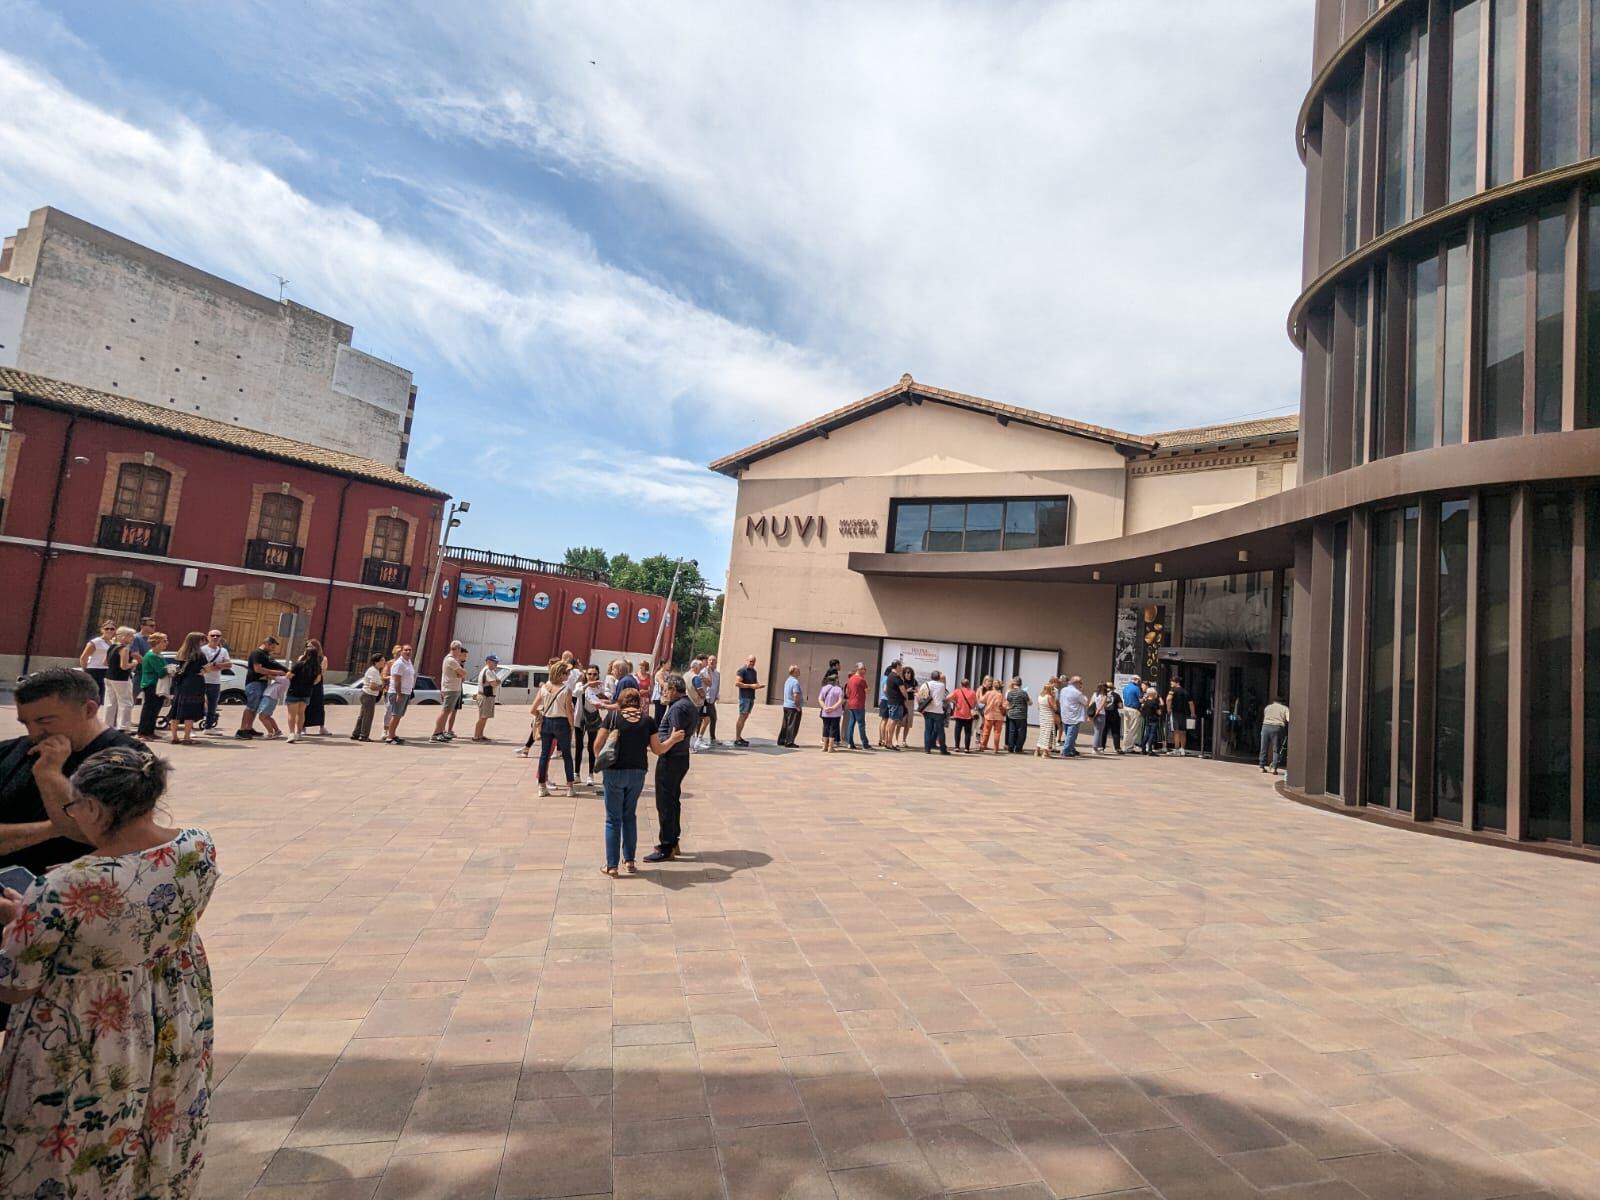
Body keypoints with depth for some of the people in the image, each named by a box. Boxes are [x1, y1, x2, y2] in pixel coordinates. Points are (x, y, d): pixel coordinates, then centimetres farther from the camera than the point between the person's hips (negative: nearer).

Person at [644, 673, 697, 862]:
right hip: (680, 758, 10)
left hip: (671, 760, -10)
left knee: (665, 804, -2)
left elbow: (675, 738, -23)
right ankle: (673, 841, 30)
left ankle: (666, 849, 5)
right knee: (673, 800, 19)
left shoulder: (678, 708, -20)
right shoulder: (687, 705, 12)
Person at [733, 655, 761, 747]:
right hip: (744, 697, -8)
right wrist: (751, 685, -20)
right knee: (742, 717, -9)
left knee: (745, 717, 11)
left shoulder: (754, 671, 16)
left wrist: (758, 685, 5)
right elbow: (738, 683, -17)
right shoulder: (742, 671, -8)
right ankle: (737, 739, -7)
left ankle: (739, 737, 17)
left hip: (751, 697, 8)